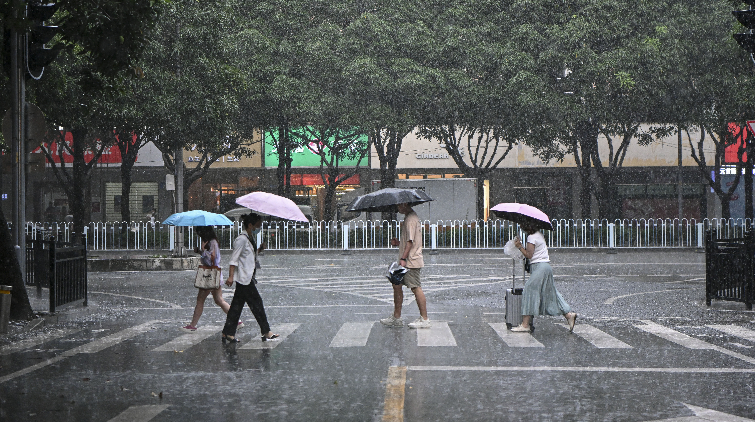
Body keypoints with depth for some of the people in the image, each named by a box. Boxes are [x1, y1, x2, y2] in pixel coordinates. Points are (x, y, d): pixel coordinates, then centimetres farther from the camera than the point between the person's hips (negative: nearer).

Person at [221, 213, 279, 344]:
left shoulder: (251, 238, 15)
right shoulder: (241, 239, -13)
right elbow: (234, 259, -17)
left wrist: (259, 249, 10)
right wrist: (231, 276, -22)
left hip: (248, 277, 10)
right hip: (244, 278, -10)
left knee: (237, 305, 8)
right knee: (256, 303, -4)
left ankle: (228, 333, 9)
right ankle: (266, 332, 2)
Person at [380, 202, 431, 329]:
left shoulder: (411, 219, -14)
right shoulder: (410, 218, 18)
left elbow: (410, 241, -20)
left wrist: (403, 258, -22)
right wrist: (398, 243, 11)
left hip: (411, 261, -11)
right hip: (407, 261, 11)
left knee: (416, 288, -8)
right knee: (397, 285, 13)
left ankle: (424, 319, -4)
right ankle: (396, 318, 18)